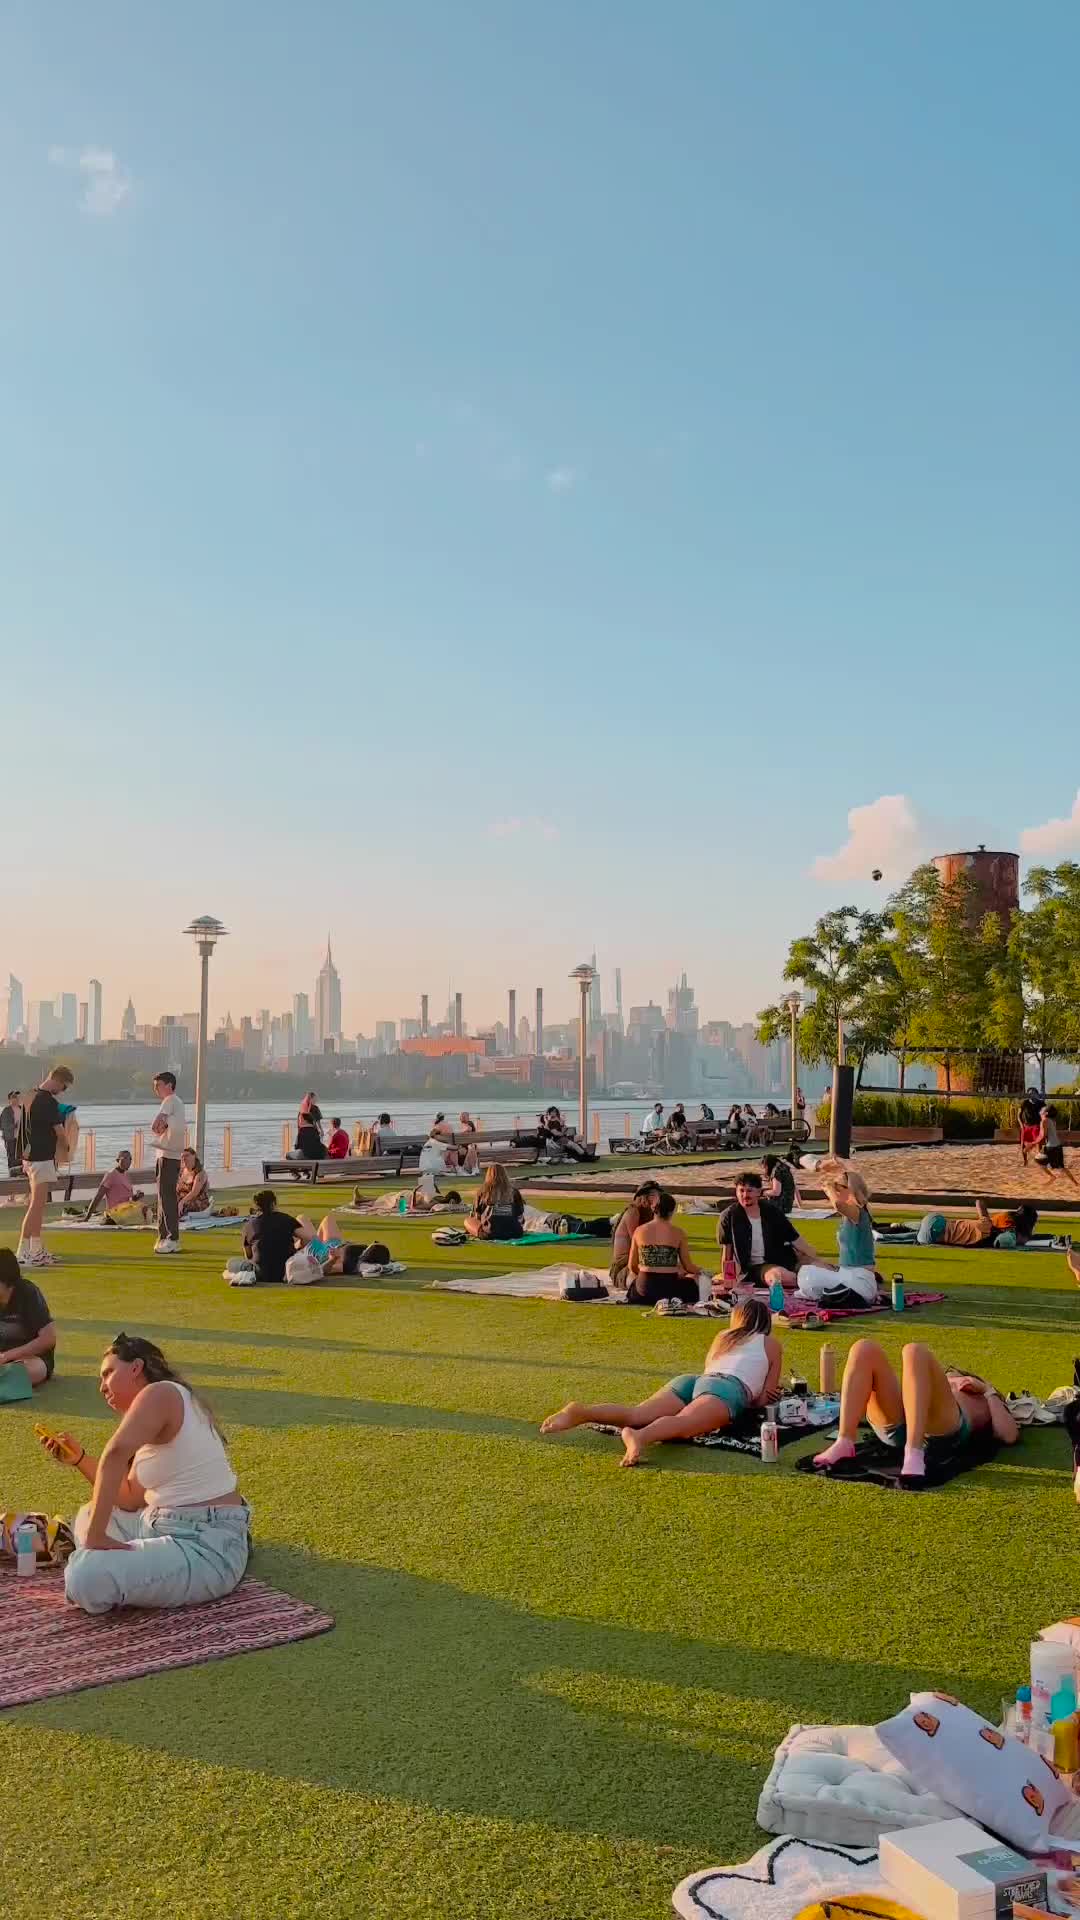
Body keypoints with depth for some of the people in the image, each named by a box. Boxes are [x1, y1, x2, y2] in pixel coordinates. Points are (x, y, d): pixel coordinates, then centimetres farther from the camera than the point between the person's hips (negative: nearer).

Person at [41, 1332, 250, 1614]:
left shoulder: (159, 1393, -15)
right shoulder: (158, 1424, 16)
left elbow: (115, 1452, -32)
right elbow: (130, 1500, 18)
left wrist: (95, 1535, -28)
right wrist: (78, 1458, 15)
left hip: (207, 1548, -11)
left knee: (86, 1579, -25)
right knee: (89, 1515, 27)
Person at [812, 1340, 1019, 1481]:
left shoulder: (989, 1404, 37)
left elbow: (1010, 1436, 14)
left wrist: (989, 1390, 20)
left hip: (944, 1433, -4)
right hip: (896, 1428, 4)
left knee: (915, 1352, -30)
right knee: (865, 1349, -18)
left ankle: (913, 1452, -44)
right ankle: (844, 1443, -31)